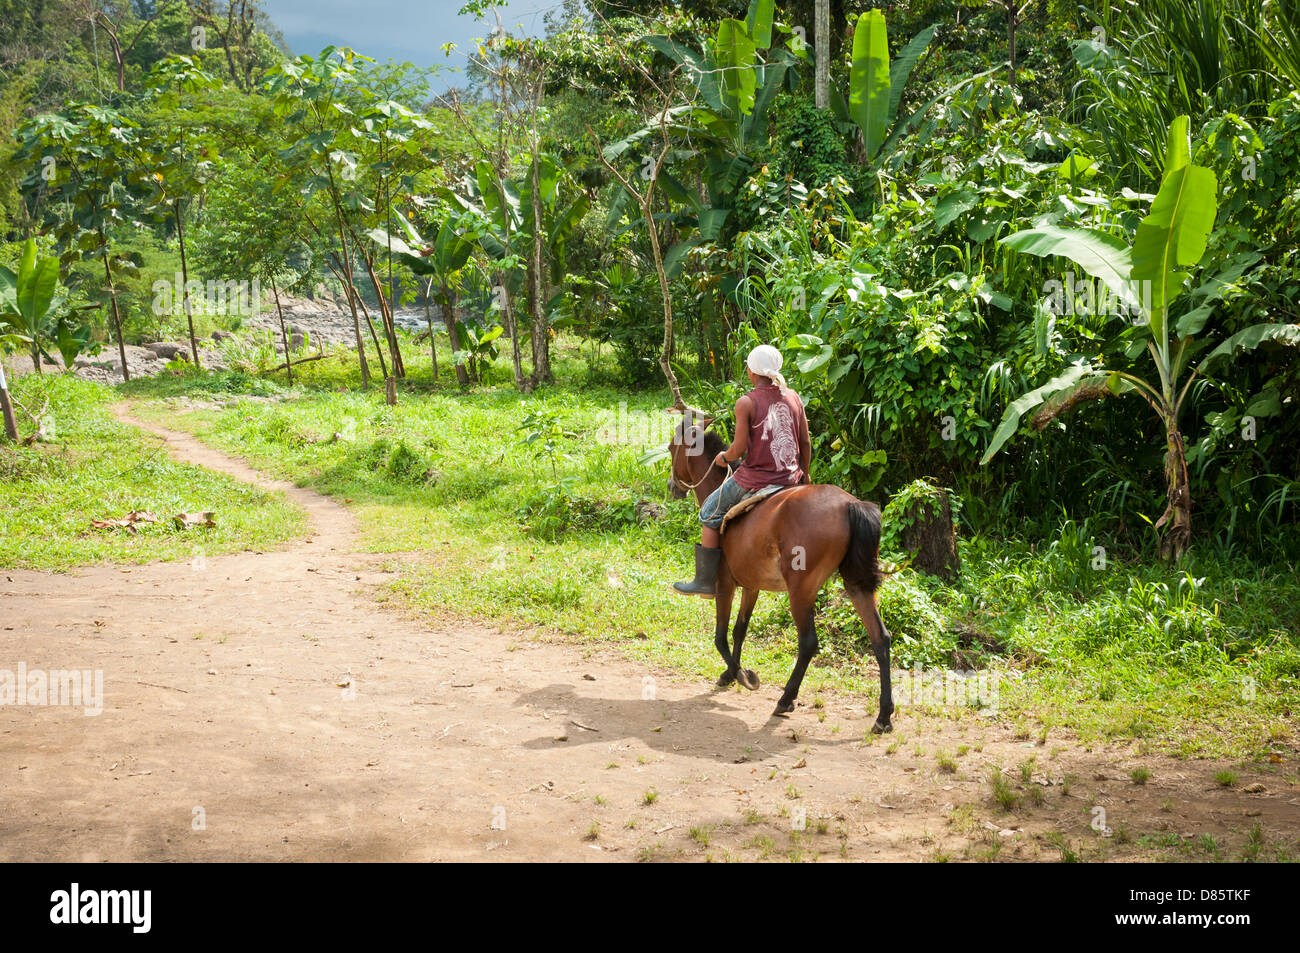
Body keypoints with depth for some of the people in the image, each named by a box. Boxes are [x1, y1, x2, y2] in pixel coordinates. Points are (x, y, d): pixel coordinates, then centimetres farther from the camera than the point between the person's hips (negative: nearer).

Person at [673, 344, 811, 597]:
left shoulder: (746, 403, -12)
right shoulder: (793, 397, 3)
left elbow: (738, 450, -14)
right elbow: (805, 443, 8)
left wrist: (724, 457, 8)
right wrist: (804, 474, 23)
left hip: (755, 479, -5)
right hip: (790, 479, 5)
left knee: (710, 512, 15)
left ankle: (706, 580, 15)